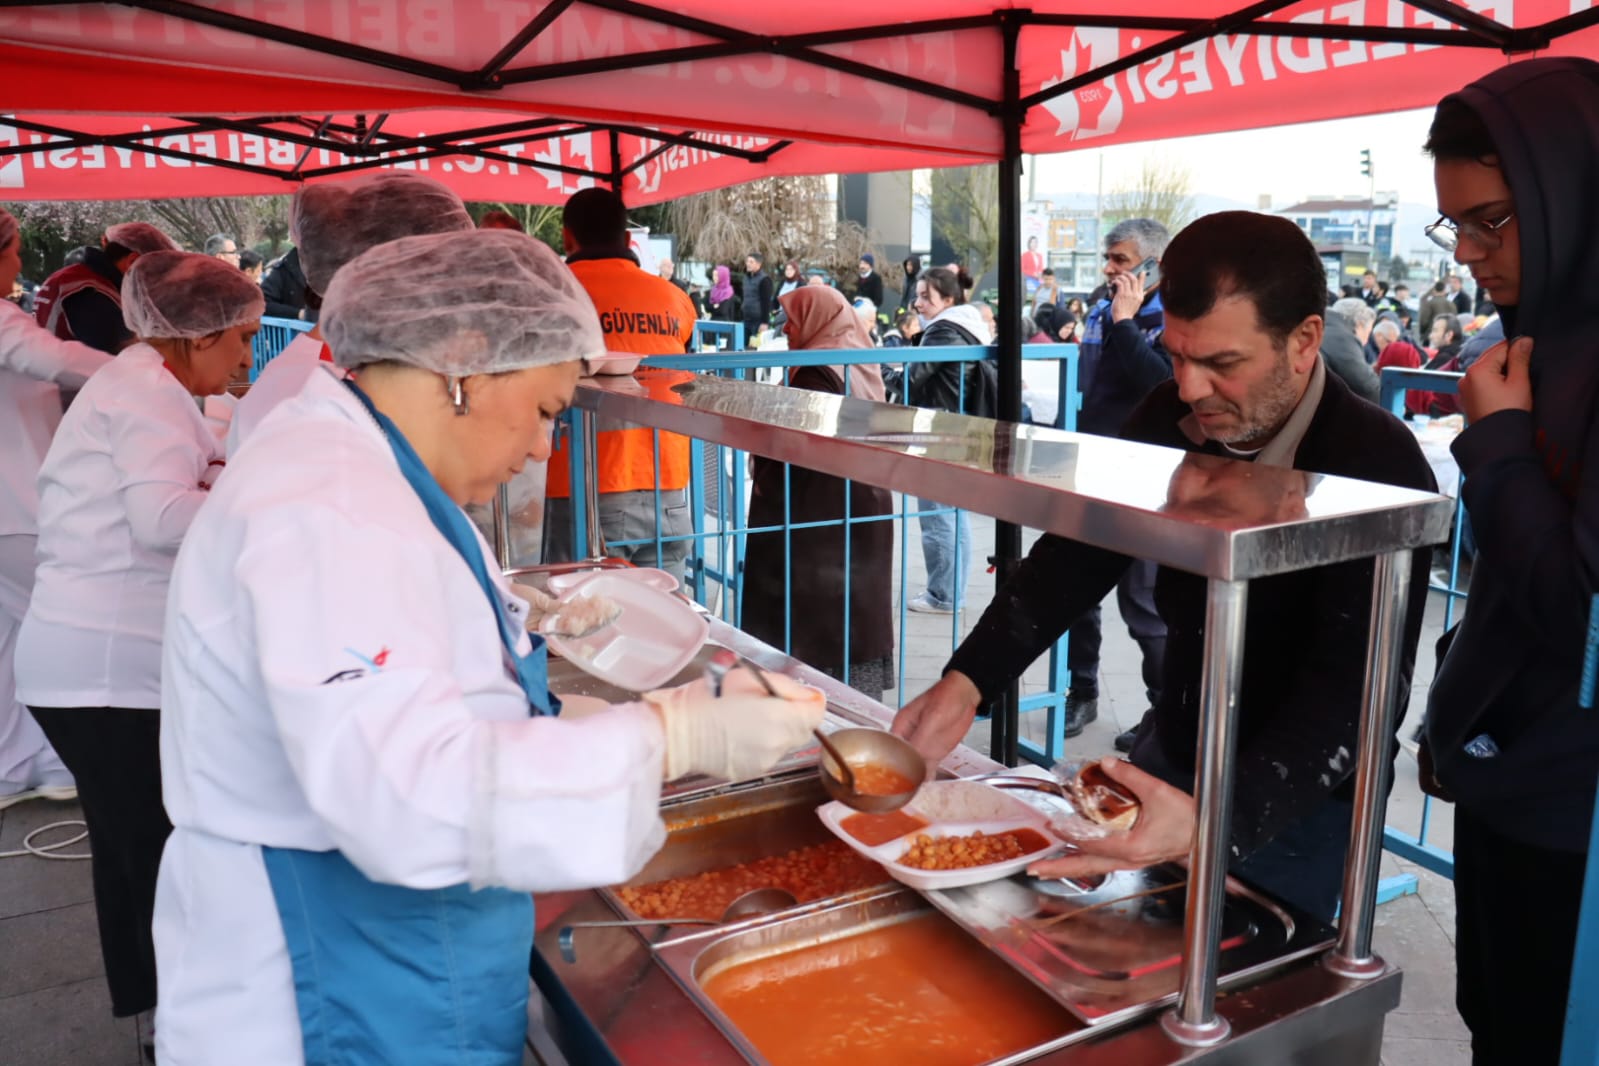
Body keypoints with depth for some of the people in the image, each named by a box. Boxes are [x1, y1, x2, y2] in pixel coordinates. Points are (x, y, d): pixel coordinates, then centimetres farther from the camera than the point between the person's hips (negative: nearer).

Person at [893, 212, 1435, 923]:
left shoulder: (1378, 467, -26)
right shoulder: (1170, 417, -8)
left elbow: (1355, 691, -32)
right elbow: (1080, 552, -6)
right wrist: (967, 680, -20)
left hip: (1296, 806, -6)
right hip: (1169, 755, 6)